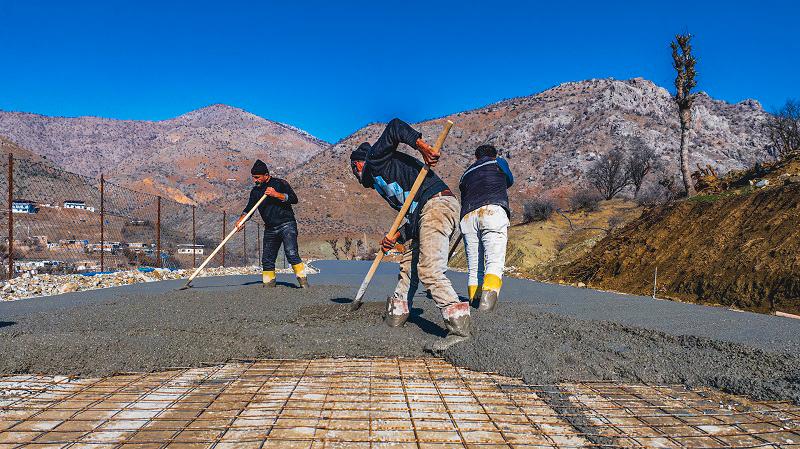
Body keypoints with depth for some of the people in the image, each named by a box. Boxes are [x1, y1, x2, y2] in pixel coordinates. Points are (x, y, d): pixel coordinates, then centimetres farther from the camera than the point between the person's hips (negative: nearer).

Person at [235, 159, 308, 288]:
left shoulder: (280, 183, -1)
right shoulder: (255, 191, 13)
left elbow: (294, 199, -11)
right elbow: (249, 208, 6)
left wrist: (276, 194, -21)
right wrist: (241, 220, -12)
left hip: (287, 224, -6)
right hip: (270, 229, 6)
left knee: (291, 253, -21)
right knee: (267, 260, 4)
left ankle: (303, 282, -20)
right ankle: (269, 287, 15)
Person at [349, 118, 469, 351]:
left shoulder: (375, 159, 7)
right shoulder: (379, 180, 32)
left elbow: (395, 127, -8)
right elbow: (408, 211, 25)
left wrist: (422, 148, -18)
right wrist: (395, 236, 11)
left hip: (436, 204, -10)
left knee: (429, 271, -19)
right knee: (408, 265, 18)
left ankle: (459, 327, -23)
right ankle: (396, 314, 30)